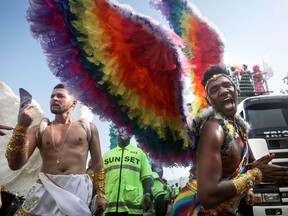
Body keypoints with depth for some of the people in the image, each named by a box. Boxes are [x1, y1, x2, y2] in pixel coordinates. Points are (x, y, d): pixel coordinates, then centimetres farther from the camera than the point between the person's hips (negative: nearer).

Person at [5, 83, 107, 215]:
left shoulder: (88, 128, 6)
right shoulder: (39, 130, 6)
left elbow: (97, 164, 10)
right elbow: (15, 164, -6)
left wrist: (100, 194, 5)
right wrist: (21, 126, -15)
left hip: (78, 189, -1)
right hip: (46, 188, 1)